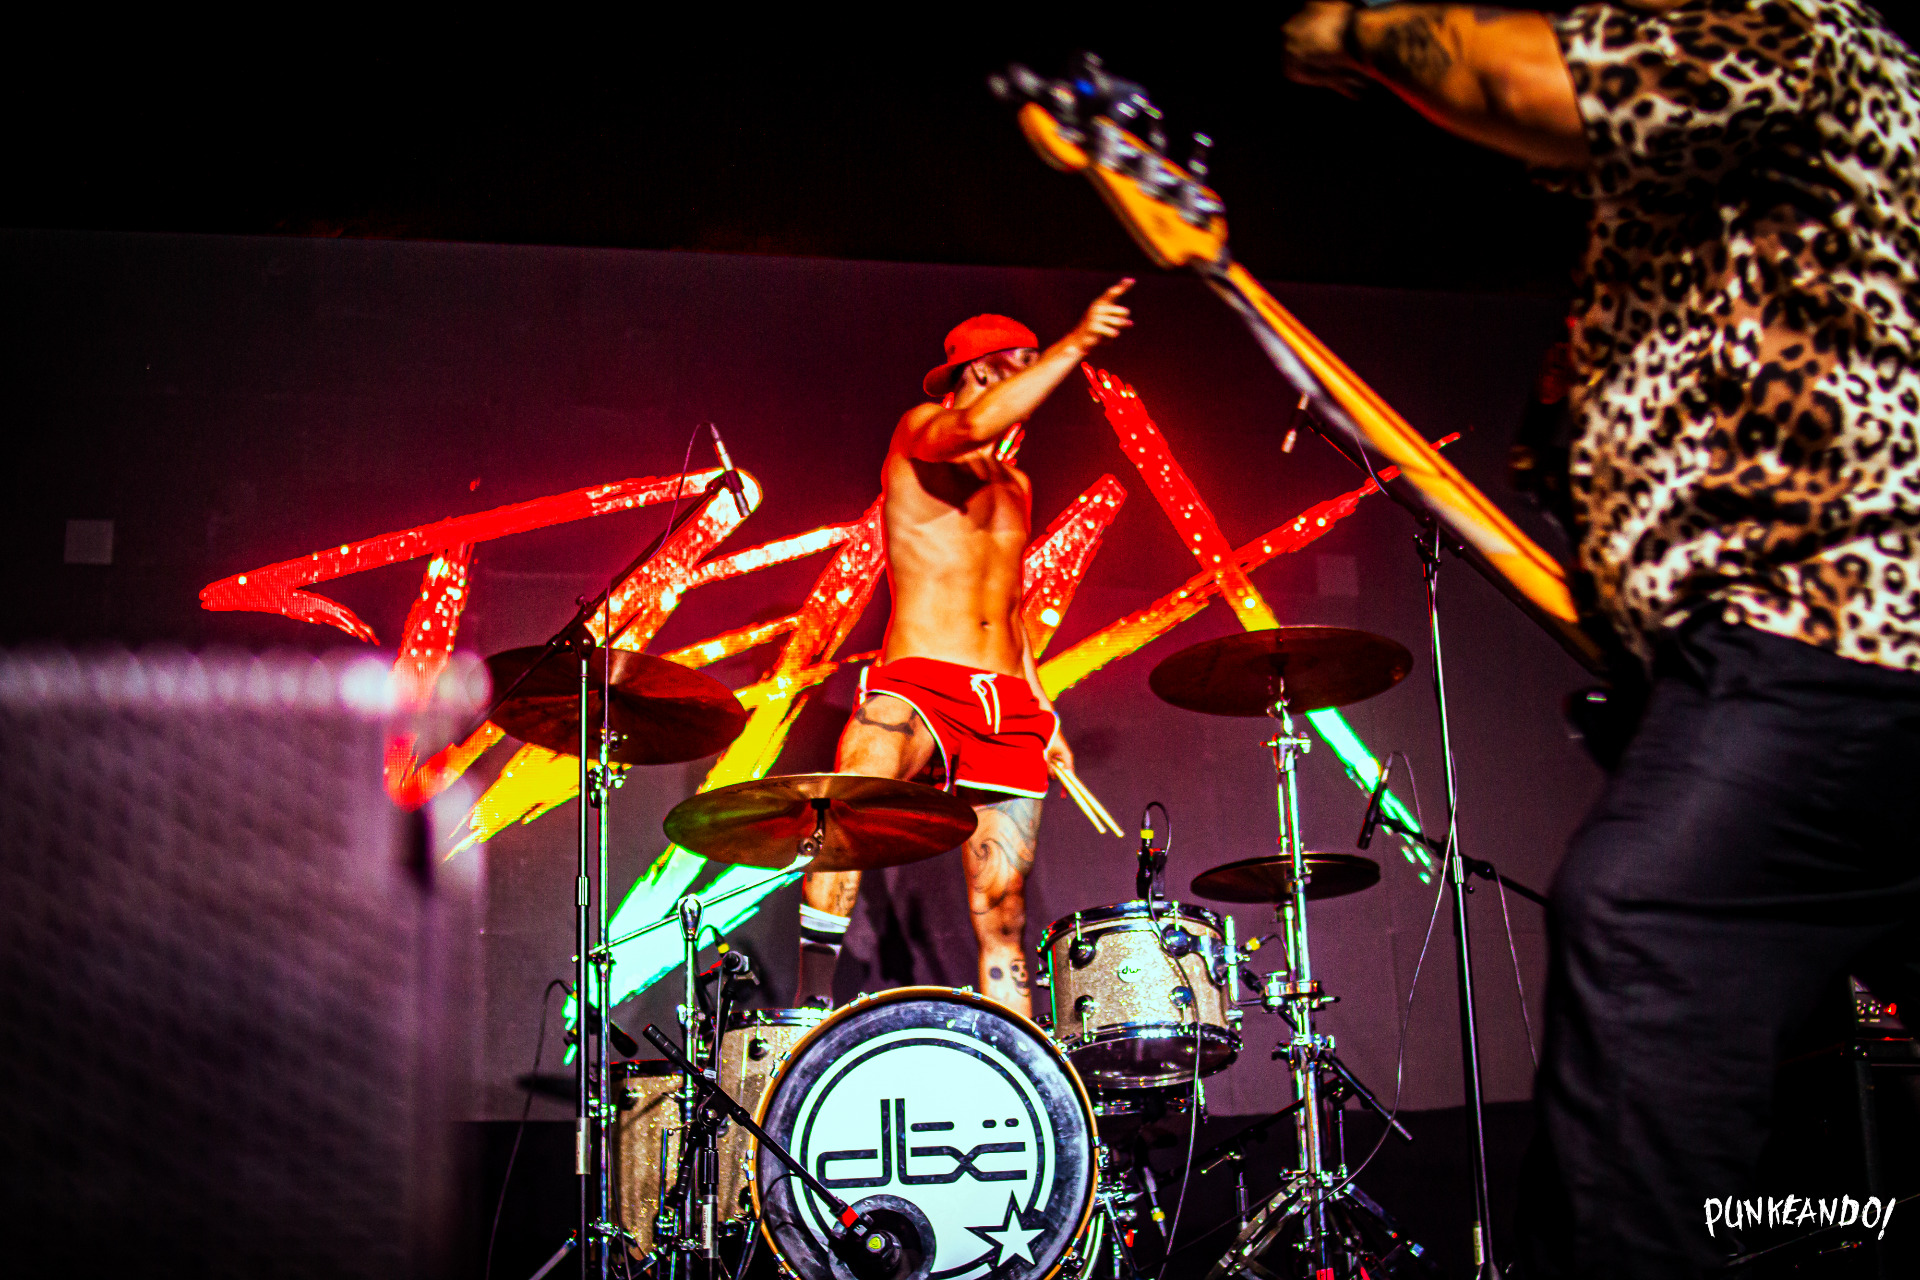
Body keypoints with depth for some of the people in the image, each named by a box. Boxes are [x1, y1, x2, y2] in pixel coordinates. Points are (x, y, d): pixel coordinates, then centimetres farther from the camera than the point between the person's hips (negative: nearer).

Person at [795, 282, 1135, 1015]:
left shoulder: (1016, 486, 24)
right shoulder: (920, 434, 4)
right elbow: (977, 425, -21)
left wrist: (1039, 717, 21)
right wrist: (1077, 343, -20)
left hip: (1009, 704, 6)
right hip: (918, 682, -6)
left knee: (1002, 907, 3)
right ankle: (813, 993, -34)